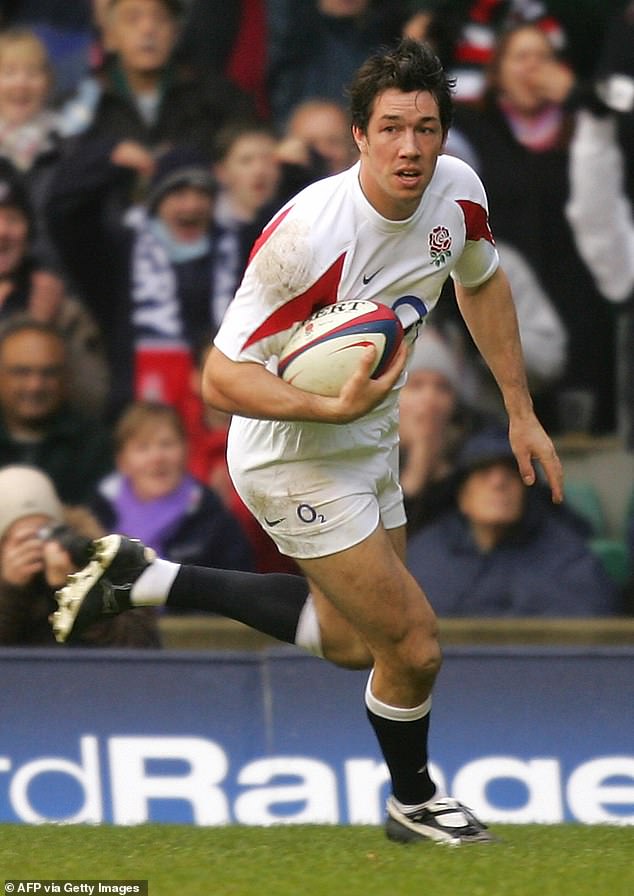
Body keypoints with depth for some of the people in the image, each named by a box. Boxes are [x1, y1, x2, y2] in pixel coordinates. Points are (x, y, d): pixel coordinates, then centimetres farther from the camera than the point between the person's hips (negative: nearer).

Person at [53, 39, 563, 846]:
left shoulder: (456, 190, -12)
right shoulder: (309, 235, -34)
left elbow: (481, 283, 12)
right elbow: (222, 377, -30)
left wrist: (520, 411, 12)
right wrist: (336, 408, -43)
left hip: (368, 441, 8)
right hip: (297, 459, -8)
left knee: (351, 643, 24)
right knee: (414, 648, -6)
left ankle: (137, 578, 33)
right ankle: (412, 802, 23)